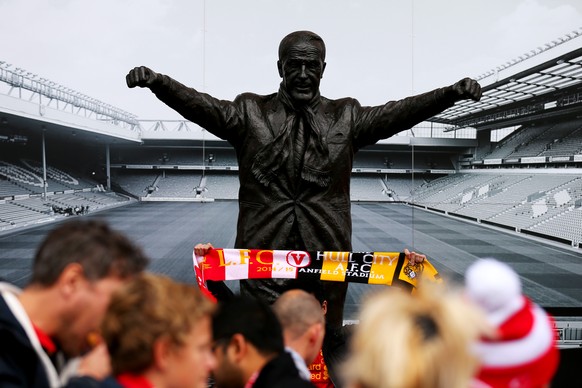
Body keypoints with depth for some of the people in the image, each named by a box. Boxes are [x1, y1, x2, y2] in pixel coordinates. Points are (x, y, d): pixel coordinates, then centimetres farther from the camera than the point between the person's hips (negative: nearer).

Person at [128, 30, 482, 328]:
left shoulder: (346, 117, 9)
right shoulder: (251, 113, 6)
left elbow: (395, 113, -3)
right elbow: (203, 105, -8)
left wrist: (451, 93, -19)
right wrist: (156, 82, -26)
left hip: (326, 256, 1)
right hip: (263, 256, -1)